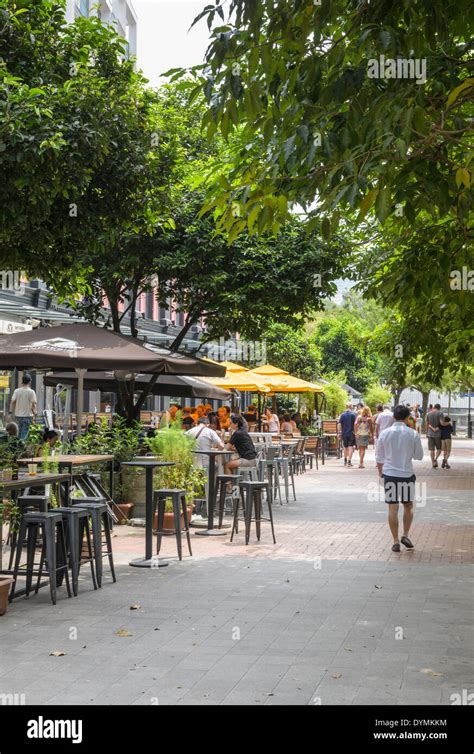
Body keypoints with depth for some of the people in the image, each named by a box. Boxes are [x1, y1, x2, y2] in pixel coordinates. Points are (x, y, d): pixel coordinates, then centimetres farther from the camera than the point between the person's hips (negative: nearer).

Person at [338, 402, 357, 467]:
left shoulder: (342, 414, 2)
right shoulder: (354, 414, -6)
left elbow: (339, 424, -1)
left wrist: (339, 432, 6)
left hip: (344, 433, 3)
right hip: (351, 433, -3)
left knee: (345, 447, 16)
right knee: (351, 447, -3)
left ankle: (345, 461, 26)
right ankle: (349, 461, -12)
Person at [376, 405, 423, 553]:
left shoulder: (385, 433, -2)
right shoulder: (413, 434, -5)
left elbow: (379, 457, 5)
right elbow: (419, 456, 2)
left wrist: (380, 472, 19)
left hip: (389, 474, 1)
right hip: (407, 474, 0)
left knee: (393, 508, 4)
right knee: (408, 506, 18)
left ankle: (396, 542, 6)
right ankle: (405, 535, 8)